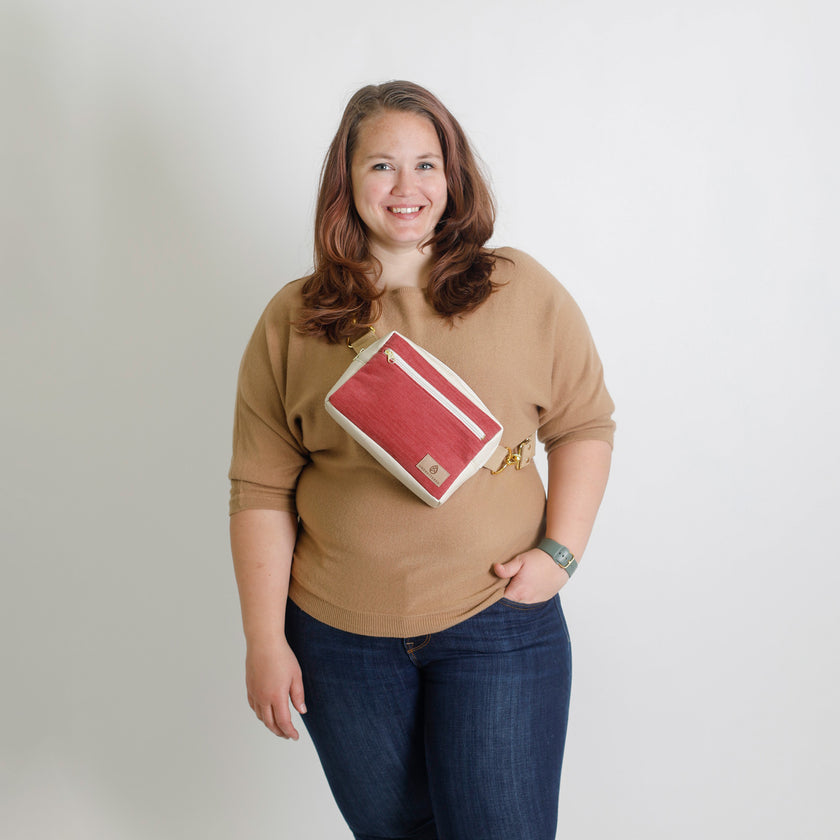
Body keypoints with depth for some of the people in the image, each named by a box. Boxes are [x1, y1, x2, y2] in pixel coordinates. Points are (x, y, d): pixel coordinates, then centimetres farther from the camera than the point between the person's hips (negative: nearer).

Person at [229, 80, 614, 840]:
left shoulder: (523, 292, -1)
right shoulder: (292, 321, 0)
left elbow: (585, 424, 5)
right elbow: (261, 491, 0)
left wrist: (561, 550, -8)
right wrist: (266, 641, -2)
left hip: (498, 622, -1)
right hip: (339, 635, 2)